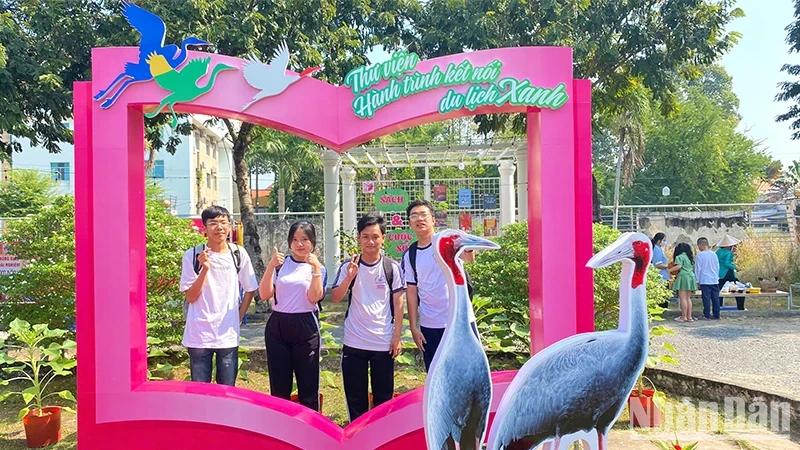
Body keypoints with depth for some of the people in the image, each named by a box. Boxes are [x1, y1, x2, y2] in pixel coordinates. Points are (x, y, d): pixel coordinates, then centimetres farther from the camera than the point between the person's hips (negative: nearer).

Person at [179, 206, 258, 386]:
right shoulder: (192, 255, -6)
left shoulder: (239, 254, 0)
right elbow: (190, 297, -6)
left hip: (228, 335, 2)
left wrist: (238, 319, 4)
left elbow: (250, 290, 10)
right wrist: (204, 269, -18)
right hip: (198, 335, -1)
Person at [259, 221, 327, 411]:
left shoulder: (318, 267, 5)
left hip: (306, 328, -1)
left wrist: (316, 269, -17)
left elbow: (314, 297, -10)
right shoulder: (280, 264, 7)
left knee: (308, 386, 3)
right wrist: (271, 266, -12)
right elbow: (264, 294, -3)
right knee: (278, 387, 8)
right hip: (277, 326, 2)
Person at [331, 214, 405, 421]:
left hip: (384, 342, 0)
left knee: (383, 396, 9)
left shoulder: (392, 268, -2)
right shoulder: (348, 267, 0)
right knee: (355, 397, 9)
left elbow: (398, 303, 1)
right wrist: (349, 277, -23)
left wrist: (397, 336, -2)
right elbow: (335, 298, -7)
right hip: (354, 342, 1)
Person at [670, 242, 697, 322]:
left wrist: (669, 270, -11)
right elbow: (693, 268, 19)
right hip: (691, 277, 8)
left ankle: (684, 317, -6)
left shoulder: (679, 257, -6)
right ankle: (689, 316, 10)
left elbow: (679, 266, -19)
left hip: (683, 277, -8)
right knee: (688, 298, 12)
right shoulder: (690, 257, 18)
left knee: (683, 298, -5)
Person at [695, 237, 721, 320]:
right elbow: (718, 267, 16)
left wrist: (697, 280, 0)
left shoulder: (700, 255, -9)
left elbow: (697, 269, -7)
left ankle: (707, 315, 0)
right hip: (715, 280, 5)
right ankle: (716, 314, 14)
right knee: (715, 298, 9)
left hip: (705, 281, -5)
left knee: (706, 298, -2)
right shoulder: (714, 254, 8)